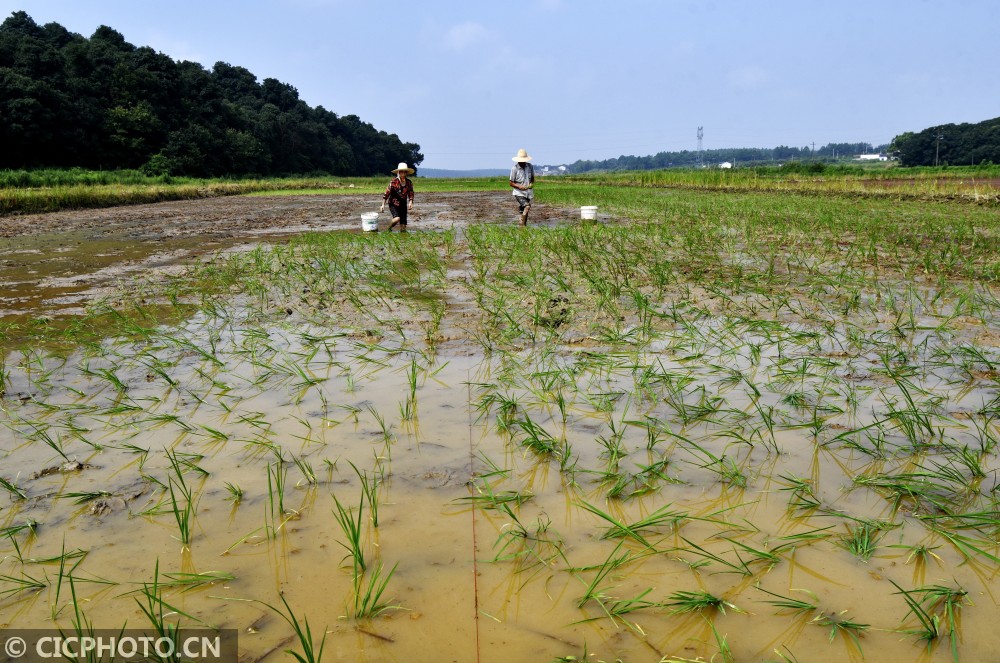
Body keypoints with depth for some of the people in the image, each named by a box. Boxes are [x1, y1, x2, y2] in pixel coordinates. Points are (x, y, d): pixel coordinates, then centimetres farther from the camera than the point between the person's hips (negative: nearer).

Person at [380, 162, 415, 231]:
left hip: (403, 205, 4)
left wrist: (410, 202, -11)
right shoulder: (393, 182, -13)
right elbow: (386, 193, -8)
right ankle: (389, 229, 2)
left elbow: (411, 194, 7)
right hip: (393, 204, -4)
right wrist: (383, 205, -8)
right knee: (397, 218, -27)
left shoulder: (409, 183, -2)